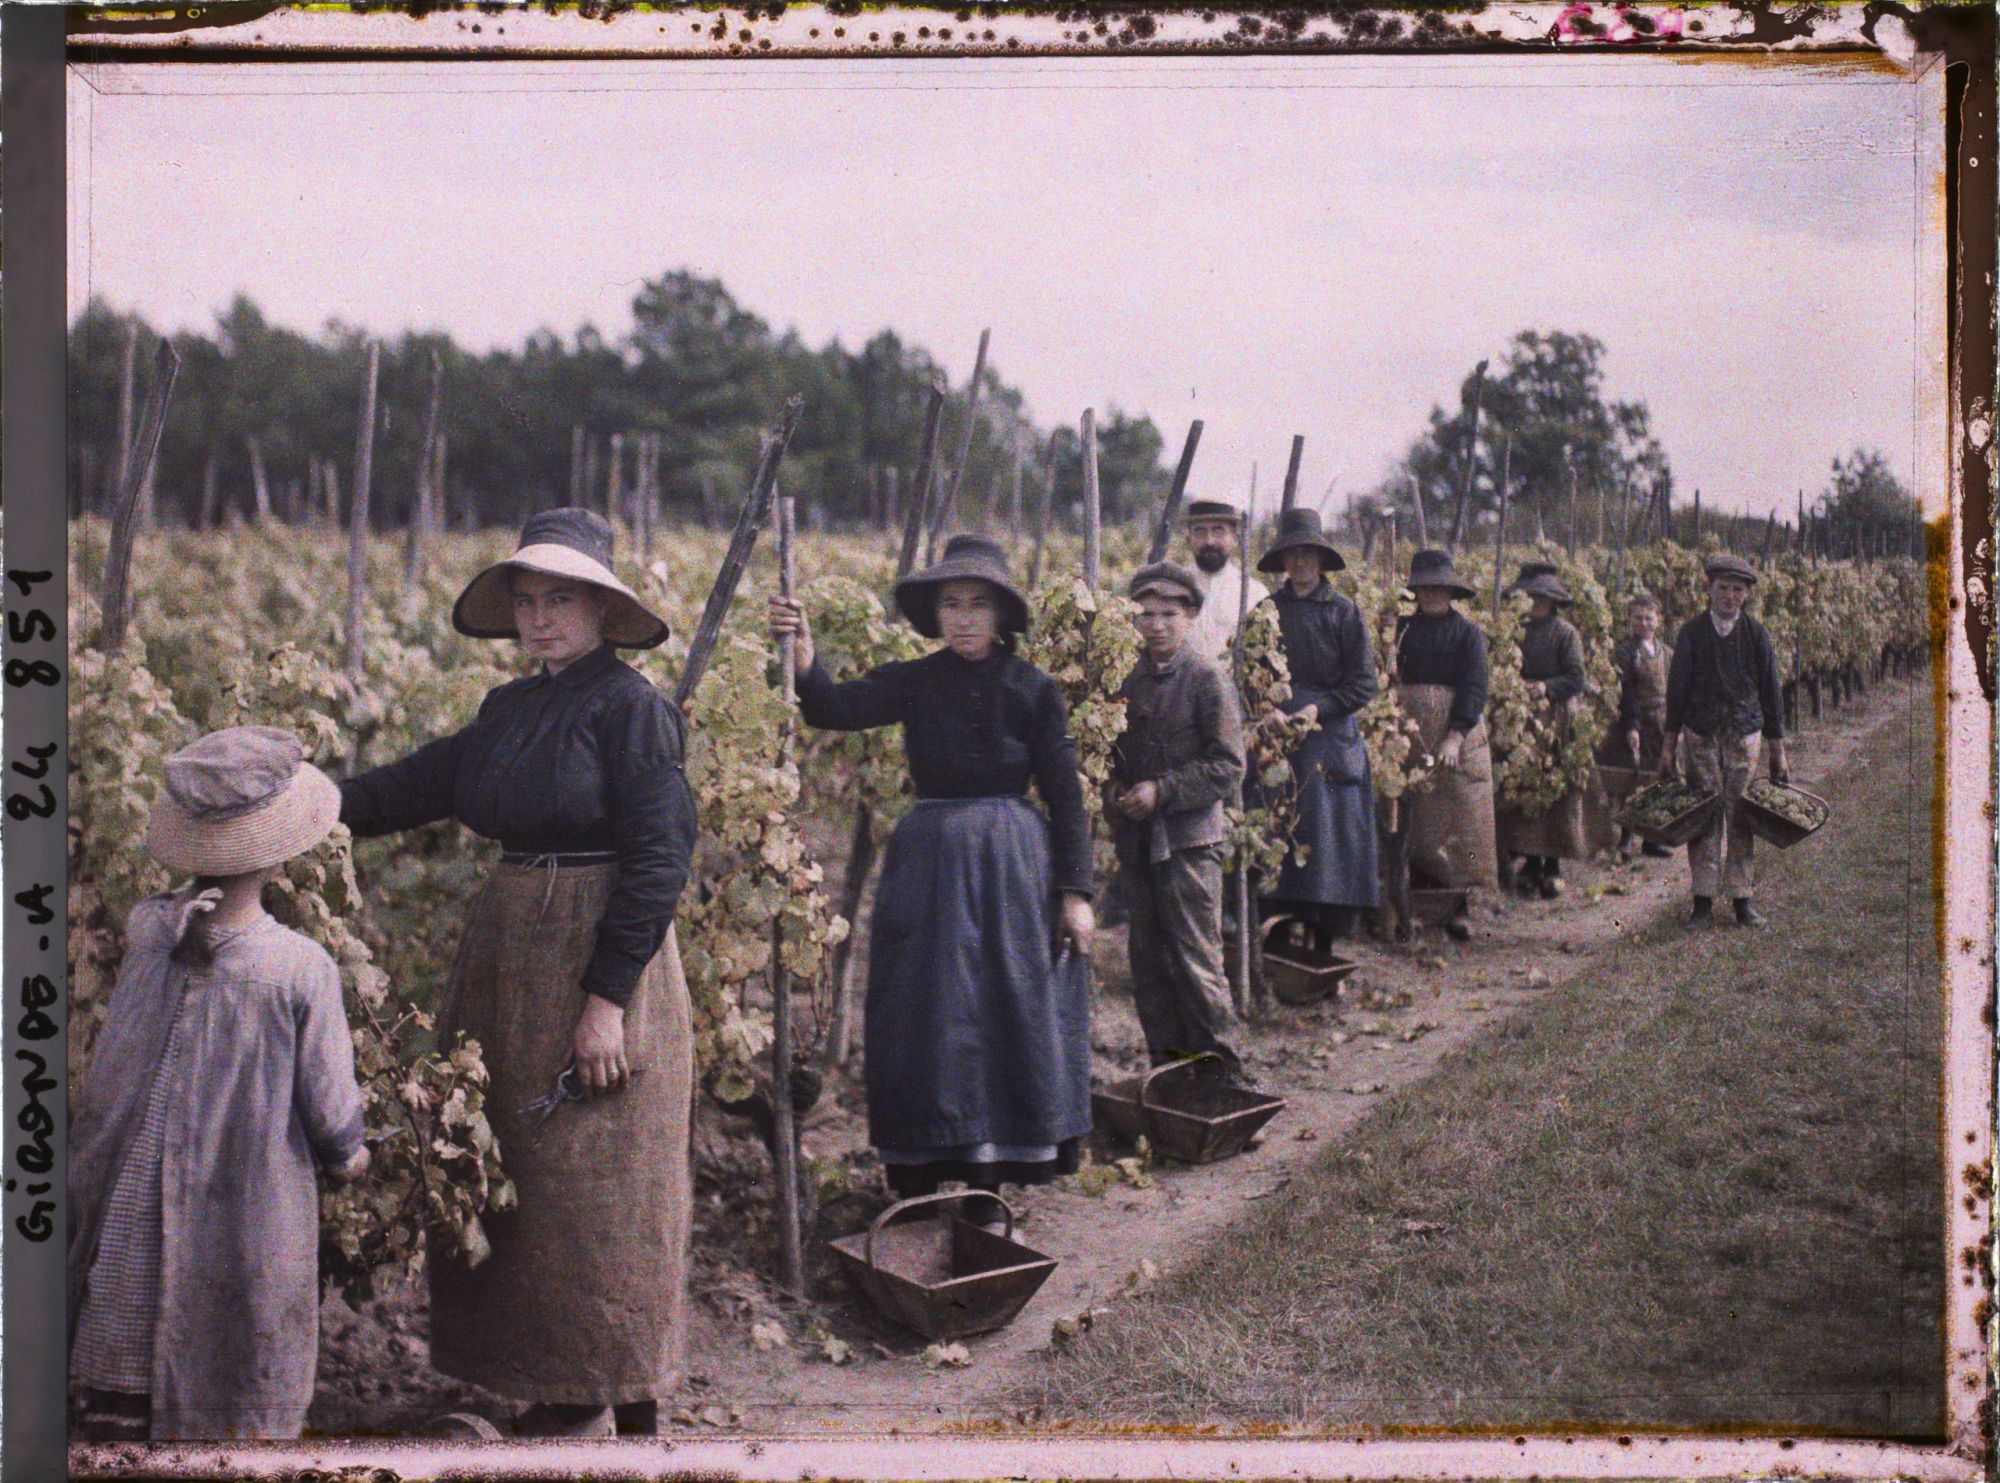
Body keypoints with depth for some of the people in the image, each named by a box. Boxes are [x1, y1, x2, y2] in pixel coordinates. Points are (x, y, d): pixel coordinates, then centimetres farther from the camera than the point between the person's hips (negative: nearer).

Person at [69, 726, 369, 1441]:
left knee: (115, 1401, 17)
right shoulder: (302, 971, -19)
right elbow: (330, 1110, -9)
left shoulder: (146, 929, -9)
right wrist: (347, 1155, 11)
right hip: (241, 1216, -4)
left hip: (122, 1215, 4)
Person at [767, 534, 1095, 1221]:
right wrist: (803, 656, -35)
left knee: (1009, 1010, 3)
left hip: (1013, 863, -1)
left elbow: (1066, 798, 0)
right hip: (929, 859, 1)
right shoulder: (914, 682, 1)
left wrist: (1074, 890, -5)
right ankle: (919, 1177, 16)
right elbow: (836, 708, -16)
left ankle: (992, 1173, 15)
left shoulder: (1034, 689, -1)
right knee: (928, 1016, 5)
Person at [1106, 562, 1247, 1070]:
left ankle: (1216, 1065, 8)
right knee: (1148, 960, 11)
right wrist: (1113, 789, 1)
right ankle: (1167, 1063, 22)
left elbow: (1228, 768, -9)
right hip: (1136, 840, 6)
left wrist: (1162, 791, -15)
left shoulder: (1208, 680, -6)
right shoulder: (1128, 681, 10)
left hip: (1190, 840, -6)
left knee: (1196, 959, -4)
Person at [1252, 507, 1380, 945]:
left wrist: (1317, 708, -11)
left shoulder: (1343, 611, 2)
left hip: (1330, 738, -2)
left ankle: (1326, 939, 4)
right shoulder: (1268, 609, 9)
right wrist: (1265, 711, -10)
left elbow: (1363, 683, 0)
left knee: (1328, 833, -3)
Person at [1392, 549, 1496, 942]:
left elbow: (1474, 688, -4)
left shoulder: (1468, 632, 4)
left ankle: (1456, 909, 4)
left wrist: (1455, 737, -15)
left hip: (1459, 732, -1)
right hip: (1410, 731, 1)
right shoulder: (1402, 627, 9)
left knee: (1459, 818, -2)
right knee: (1416, 818, 0)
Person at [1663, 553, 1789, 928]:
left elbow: (1770, 692, 8)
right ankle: (1703, 902, 3)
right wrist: (1670, 744, 2)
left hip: (1745, 732, 1)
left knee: (1741, 816, 2)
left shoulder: (1756, 634, 4)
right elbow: (1677, 689, 4)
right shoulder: (1691, 633, 1)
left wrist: (1778, 750, 8)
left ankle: (1742, 899, 11)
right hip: (1700, 732, -1)